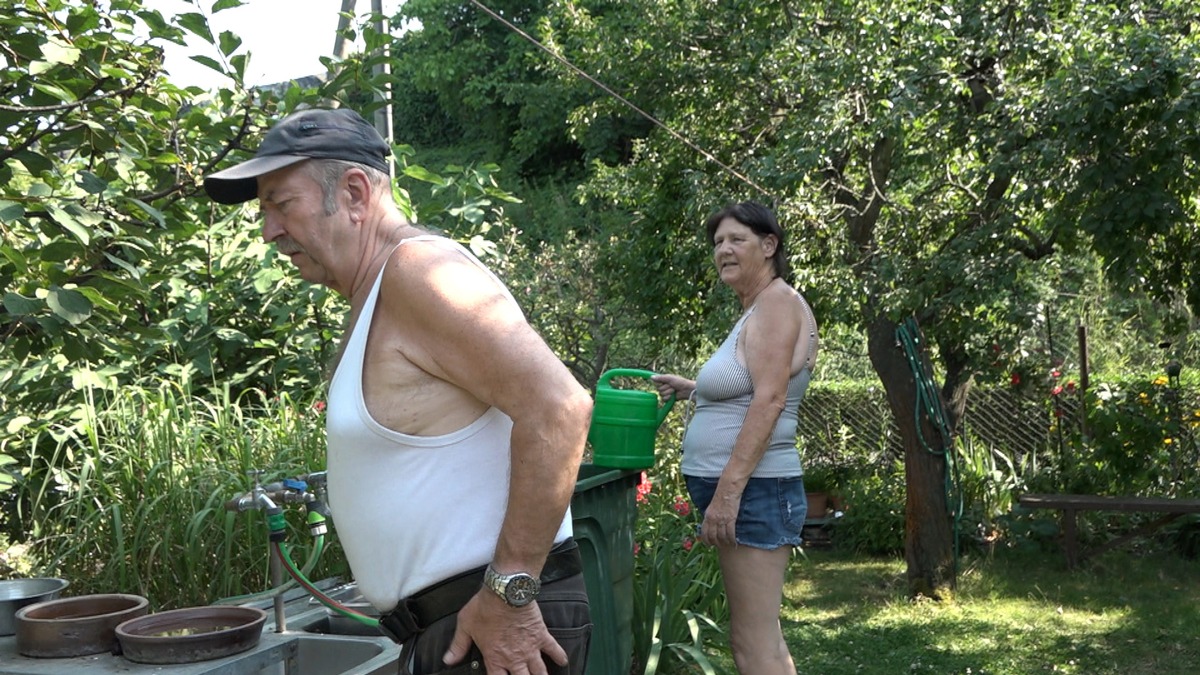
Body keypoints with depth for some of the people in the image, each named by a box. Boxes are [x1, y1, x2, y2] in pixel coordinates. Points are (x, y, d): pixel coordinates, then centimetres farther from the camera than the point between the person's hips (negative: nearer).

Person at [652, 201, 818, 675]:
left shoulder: (776, 302, -11)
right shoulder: (758, 310, 20)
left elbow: (769, 400, -21)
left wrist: (728, 490, -24)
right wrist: (691, 388, 21)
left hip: (752, 490, -11)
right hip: (742, 490, 11)